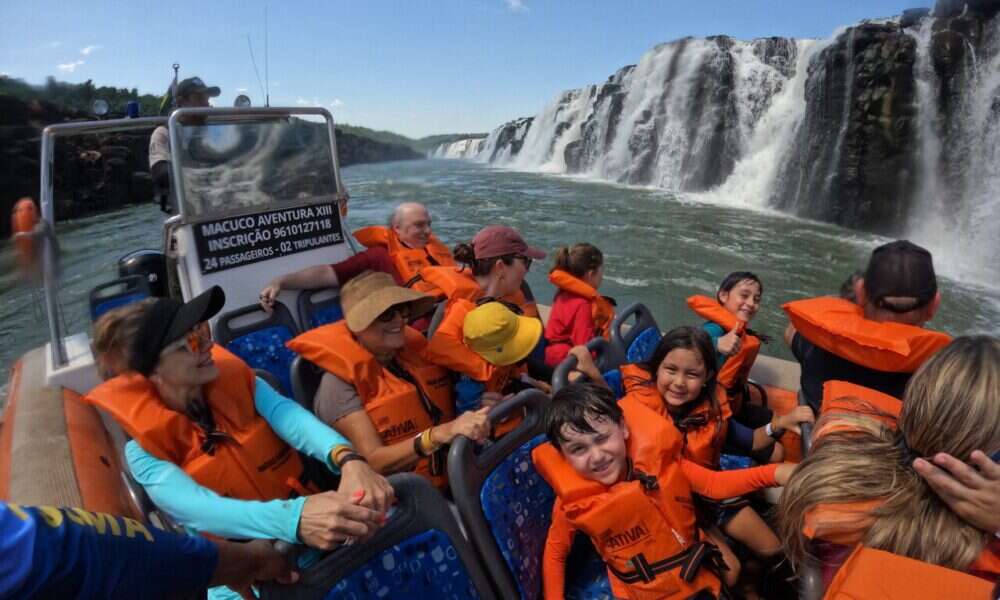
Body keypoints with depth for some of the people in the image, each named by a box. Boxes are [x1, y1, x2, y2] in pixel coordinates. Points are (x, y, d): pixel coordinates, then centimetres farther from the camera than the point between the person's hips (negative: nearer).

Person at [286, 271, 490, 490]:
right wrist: (443, 433, -32)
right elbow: (373, 460, -19)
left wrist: (480, 408, -5)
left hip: (454, 482, 5)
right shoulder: (340, 382, -12)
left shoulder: (415, 349, 5)